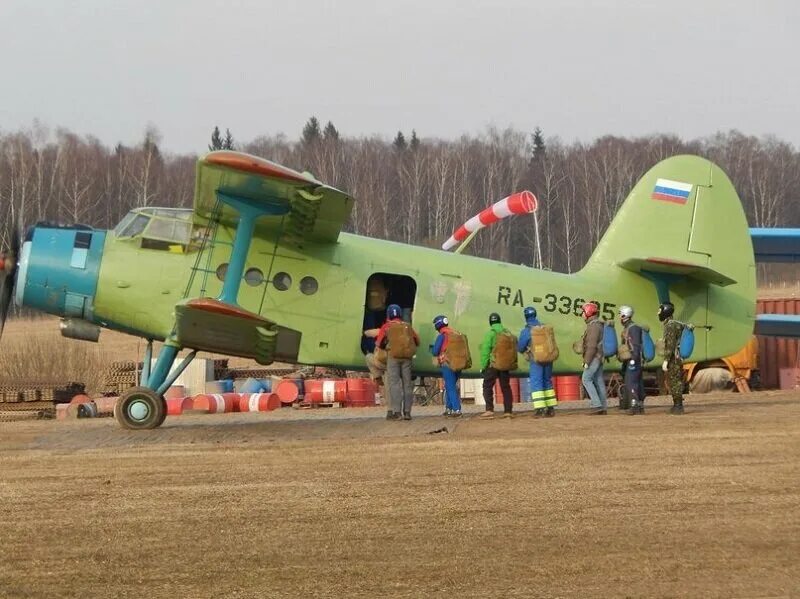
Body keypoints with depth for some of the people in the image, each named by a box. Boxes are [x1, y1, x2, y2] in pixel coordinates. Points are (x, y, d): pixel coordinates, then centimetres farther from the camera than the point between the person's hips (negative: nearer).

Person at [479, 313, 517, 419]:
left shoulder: (491, 333, -12)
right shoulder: (508, 333, 4)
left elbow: (485, 350, -13)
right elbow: (514, 349, 8)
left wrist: (483, 365, -7)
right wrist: (513, 363, 16)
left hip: (493, 365, -5)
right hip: (506, 366, 5)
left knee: (487, 386, 2)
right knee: (506, 387, 11)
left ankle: (489, 410, -11)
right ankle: (508, 411, 8)